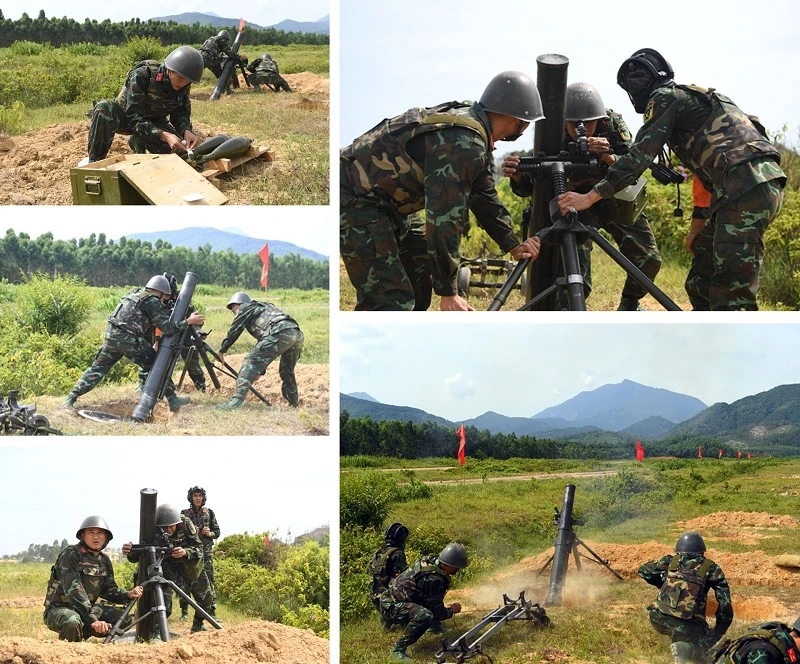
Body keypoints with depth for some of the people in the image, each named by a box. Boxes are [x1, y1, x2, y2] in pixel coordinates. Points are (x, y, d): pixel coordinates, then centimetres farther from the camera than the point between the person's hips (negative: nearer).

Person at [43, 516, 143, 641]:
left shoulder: (104, 560, 7)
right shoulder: (70, 555, -18)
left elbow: (109, 591, 13)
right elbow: (74, 591, -28)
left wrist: (128, 595, -10)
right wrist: (93, 620, -36)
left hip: (87, 608, 8)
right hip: (59, 609, -8)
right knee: (73, 622, -39)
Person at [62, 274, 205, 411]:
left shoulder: (134, 293, 21)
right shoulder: (153, 302, -2)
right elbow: (167, 328, -7)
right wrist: (188, 321, 1)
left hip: (111, 334, 7)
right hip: (129, 339, -7)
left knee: (97, 368, 13)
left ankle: (71, 398, 7)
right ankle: (172, 400, 9)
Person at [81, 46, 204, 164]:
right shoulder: (141, 76, -32)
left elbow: (181, 114, -8)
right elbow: (134, 117, -36)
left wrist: (186, 131, -33)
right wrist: (164, 135, -50)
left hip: (154, 122, 5)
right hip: (126, 117, -5)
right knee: (104, 109, -39)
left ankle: (138, 142, 10)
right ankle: (94, 160, -23)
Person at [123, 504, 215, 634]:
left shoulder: (185, 523, -29)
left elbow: (199, 548, -29)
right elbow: (140, 554, -32)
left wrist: (185, 552, -50)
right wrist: (131, 552, -56)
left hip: (191, 565, 2)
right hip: (168, 566, -2)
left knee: (206, 598, 10)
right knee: (164, 591, -29)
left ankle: (198, 624, 36)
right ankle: (157, 627, -23)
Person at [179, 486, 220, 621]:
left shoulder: (209, 513, 9)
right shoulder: (184, 514, 5)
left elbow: (217, 532, 12)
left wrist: (210, 533, -8)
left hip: (205, 551, 1)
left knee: (208, 580, -4)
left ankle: (212, 611, -1)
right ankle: (184, 612, 5)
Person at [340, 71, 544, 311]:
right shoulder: (463, 144, -25)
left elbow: (483, 196, 19)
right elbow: (445, 218, -28)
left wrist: (513, 246, 17)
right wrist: (448, 293, -25)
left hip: (384, 202, 11)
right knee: (392, 301, -17)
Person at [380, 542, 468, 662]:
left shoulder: (431, 560, -1)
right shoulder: (434, 579, -27)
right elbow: (437, 612, -20)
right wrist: (452, 611, -3)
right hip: (392, 605, -10)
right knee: (425, 616, -34)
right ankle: (398, 650, -24)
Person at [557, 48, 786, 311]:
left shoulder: (666, 98, 2)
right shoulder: (695, 98, 29)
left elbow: (640, 156, -8)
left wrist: (590, 197, -10)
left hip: (746, 187, -10)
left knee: (732, 293, -13)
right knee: (701, 283, 15)